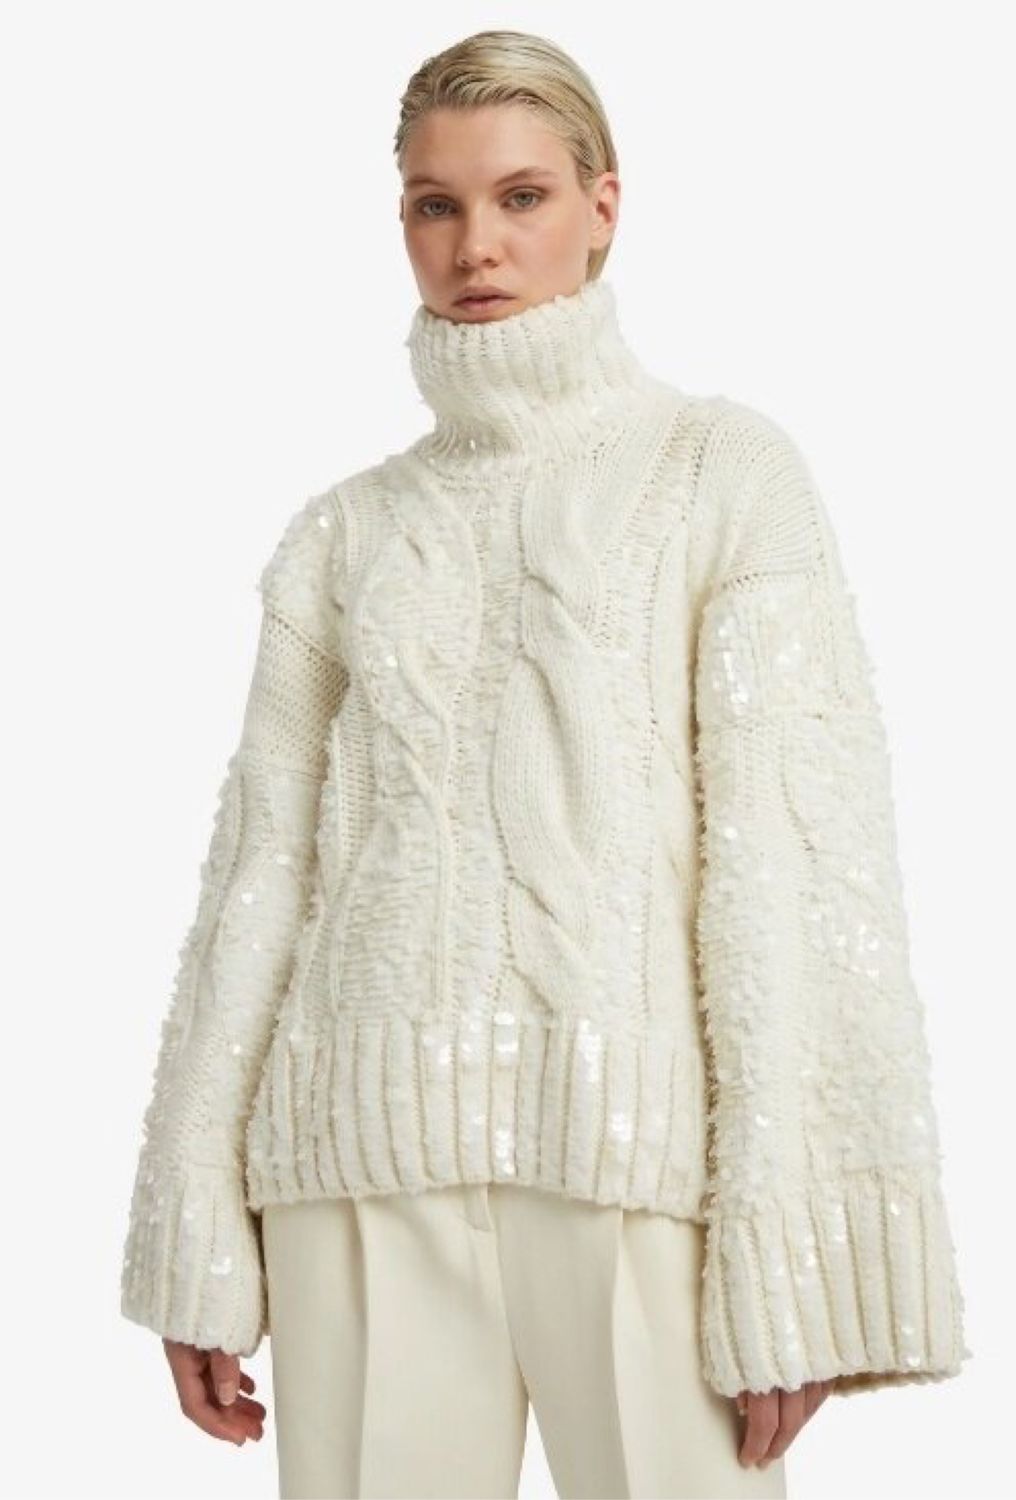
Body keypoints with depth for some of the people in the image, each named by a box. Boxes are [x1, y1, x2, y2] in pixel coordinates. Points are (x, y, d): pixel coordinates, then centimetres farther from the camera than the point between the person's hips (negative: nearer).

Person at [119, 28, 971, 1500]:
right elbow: (259, 871, 12)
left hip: (633, 1141, -3)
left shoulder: (722, 470, 5)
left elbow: (794, 851, -3)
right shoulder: (345, 529, 14)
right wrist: (197, 1238, 6)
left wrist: (785, 1250, -10)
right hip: (363, 1154, 3)